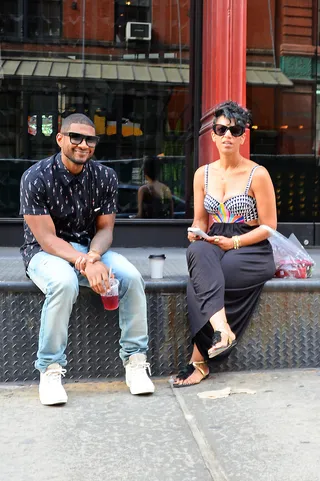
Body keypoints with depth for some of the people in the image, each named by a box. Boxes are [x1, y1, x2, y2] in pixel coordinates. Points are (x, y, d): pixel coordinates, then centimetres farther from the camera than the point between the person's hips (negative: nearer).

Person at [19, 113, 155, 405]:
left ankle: (135, 359, -7)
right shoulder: (36, 178, -15)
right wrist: (87, 265, -31)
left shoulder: (105, 177, -2)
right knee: (64, 282, -37)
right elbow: (47, 238, -18)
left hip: (90, 248, 4)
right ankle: (50, 369, -19)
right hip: (45, 252, -4)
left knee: (131, 276, -23)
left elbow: (105, 228, 0)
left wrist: (92, 256, -23)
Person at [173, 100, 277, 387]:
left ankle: (200, 360, -20)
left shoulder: (257, 174, -5)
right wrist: (196, 233, -9)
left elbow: (269, 226, -5)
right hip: (215, 248, 4)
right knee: (197, 251, -34)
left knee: (199, 282, -29)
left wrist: (234, 242, -16)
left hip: (252, 251, -4)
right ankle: (221, 328, -40)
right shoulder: (203, 174, 9)